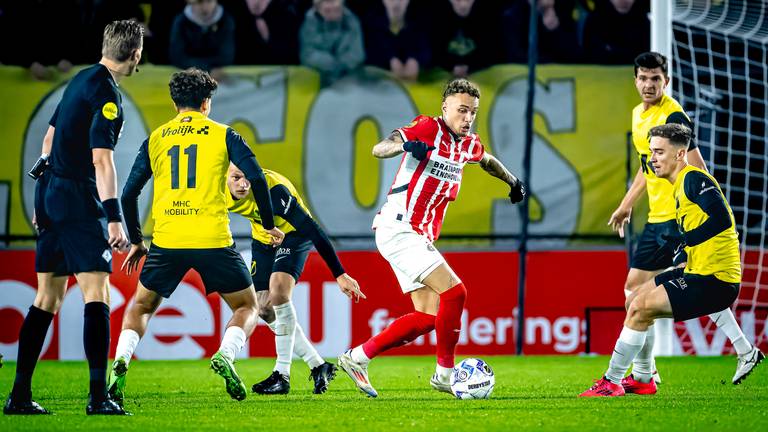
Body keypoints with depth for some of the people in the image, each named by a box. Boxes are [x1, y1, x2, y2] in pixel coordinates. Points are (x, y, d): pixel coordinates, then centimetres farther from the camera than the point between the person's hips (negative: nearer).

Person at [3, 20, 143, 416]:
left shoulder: (82, 79, 14)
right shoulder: (106, 94, -14)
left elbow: (50, 135, 23)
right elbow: (101, 160, -21)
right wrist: (114, 218, -24)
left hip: (50, 191, 9)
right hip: (78, 198, -9)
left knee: (47, 297, 11)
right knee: (97, 294, -11)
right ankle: (98, 396, -19)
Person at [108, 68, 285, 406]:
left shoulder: (155, 139, 13)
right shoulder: (222, 135, 7)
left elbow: (128, 194, 11)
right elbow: (256, 177, -3)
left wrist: (135, 241, 23)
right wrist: (269, 226, 9)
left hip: (166, 241, 2)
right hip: (213, 239, -2)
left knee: (141, 306, 22)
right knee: (247, 307, 16)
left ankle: (120, 361, -4)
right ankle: (225, 355, -13)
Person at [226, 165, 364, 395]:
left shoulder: (274, 191, -38)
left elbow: (311, 230, -36)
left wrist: (340, 274, -37)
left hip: (293, 235, -7)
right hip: (262, 239, 7)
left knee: (278, 291, -28)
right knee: (265, 310, 1)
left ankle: (282, 374, -21)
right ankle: (318, 366, 13)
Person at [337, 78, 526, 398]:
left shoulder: (468, 144, 11)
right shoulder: (428, 129, -12)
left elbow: (487, 160, 36)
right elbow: (378, 150, -22)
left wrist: (512, 181, 35)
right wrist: (405, 145, -41)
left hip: (420, 238, 9)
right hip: (398, 230, -9)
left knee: (428, 317, 3)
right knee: (454, 291, -18)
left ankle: (357, 358, 11)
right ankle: (444, 374, -7)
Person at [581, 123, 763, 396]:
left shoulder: (694, 179, -14)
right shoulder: (680, 186, 17)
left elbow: (722, 219, -25)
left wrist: (683, 240, -21)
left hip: (714, 280, -10)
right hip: (699, 272, 10)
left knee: (640, 307, -15)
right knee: (634, 301, 16)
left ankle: (612, 383, -6)